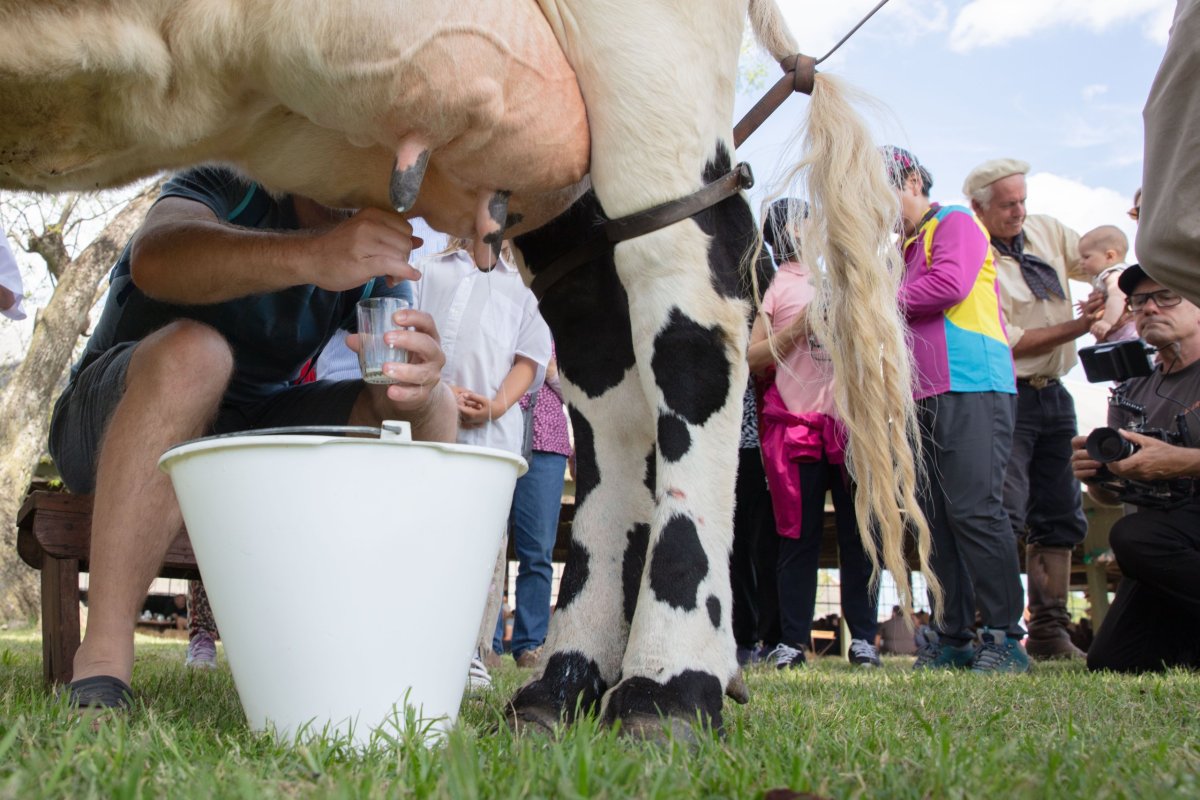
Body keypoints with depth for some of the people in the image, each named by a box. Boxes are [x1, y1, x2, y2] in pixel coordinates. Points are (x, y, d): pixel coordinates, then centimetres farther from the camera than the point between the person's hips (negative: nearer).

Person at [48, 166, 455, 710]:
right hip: (108, 430, -4)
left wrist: (417, 387, -39)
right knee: (191, 350, -37)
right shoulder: (230, 188, -15)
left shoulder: (378, 258, -1)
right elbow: (154, 257, -38)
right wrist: (310, 256, -54)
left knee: (434, 409, -12)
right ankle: (101, 666, -36)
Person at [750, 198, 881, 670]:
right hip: (795, 424, -2)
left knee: (859, 530, -1)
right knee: (799, 535, -1)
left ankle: (863, 638, 4)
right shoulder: (773, 285, 10)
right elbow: (754, 358, 1)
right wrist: (799, 326, -10)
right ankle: (793, 641, 4)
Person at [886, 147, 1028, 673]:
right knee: (938, 519, 4)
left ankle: (1004, 636, -8)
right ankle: (953, 637, 8)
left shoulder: (955, 223, 4)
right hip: (925, 396, 8)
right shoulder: (906, 248, 27)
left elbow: (951, 283, -14)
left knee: (975, 511, -13)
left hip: (972, 389, -8)